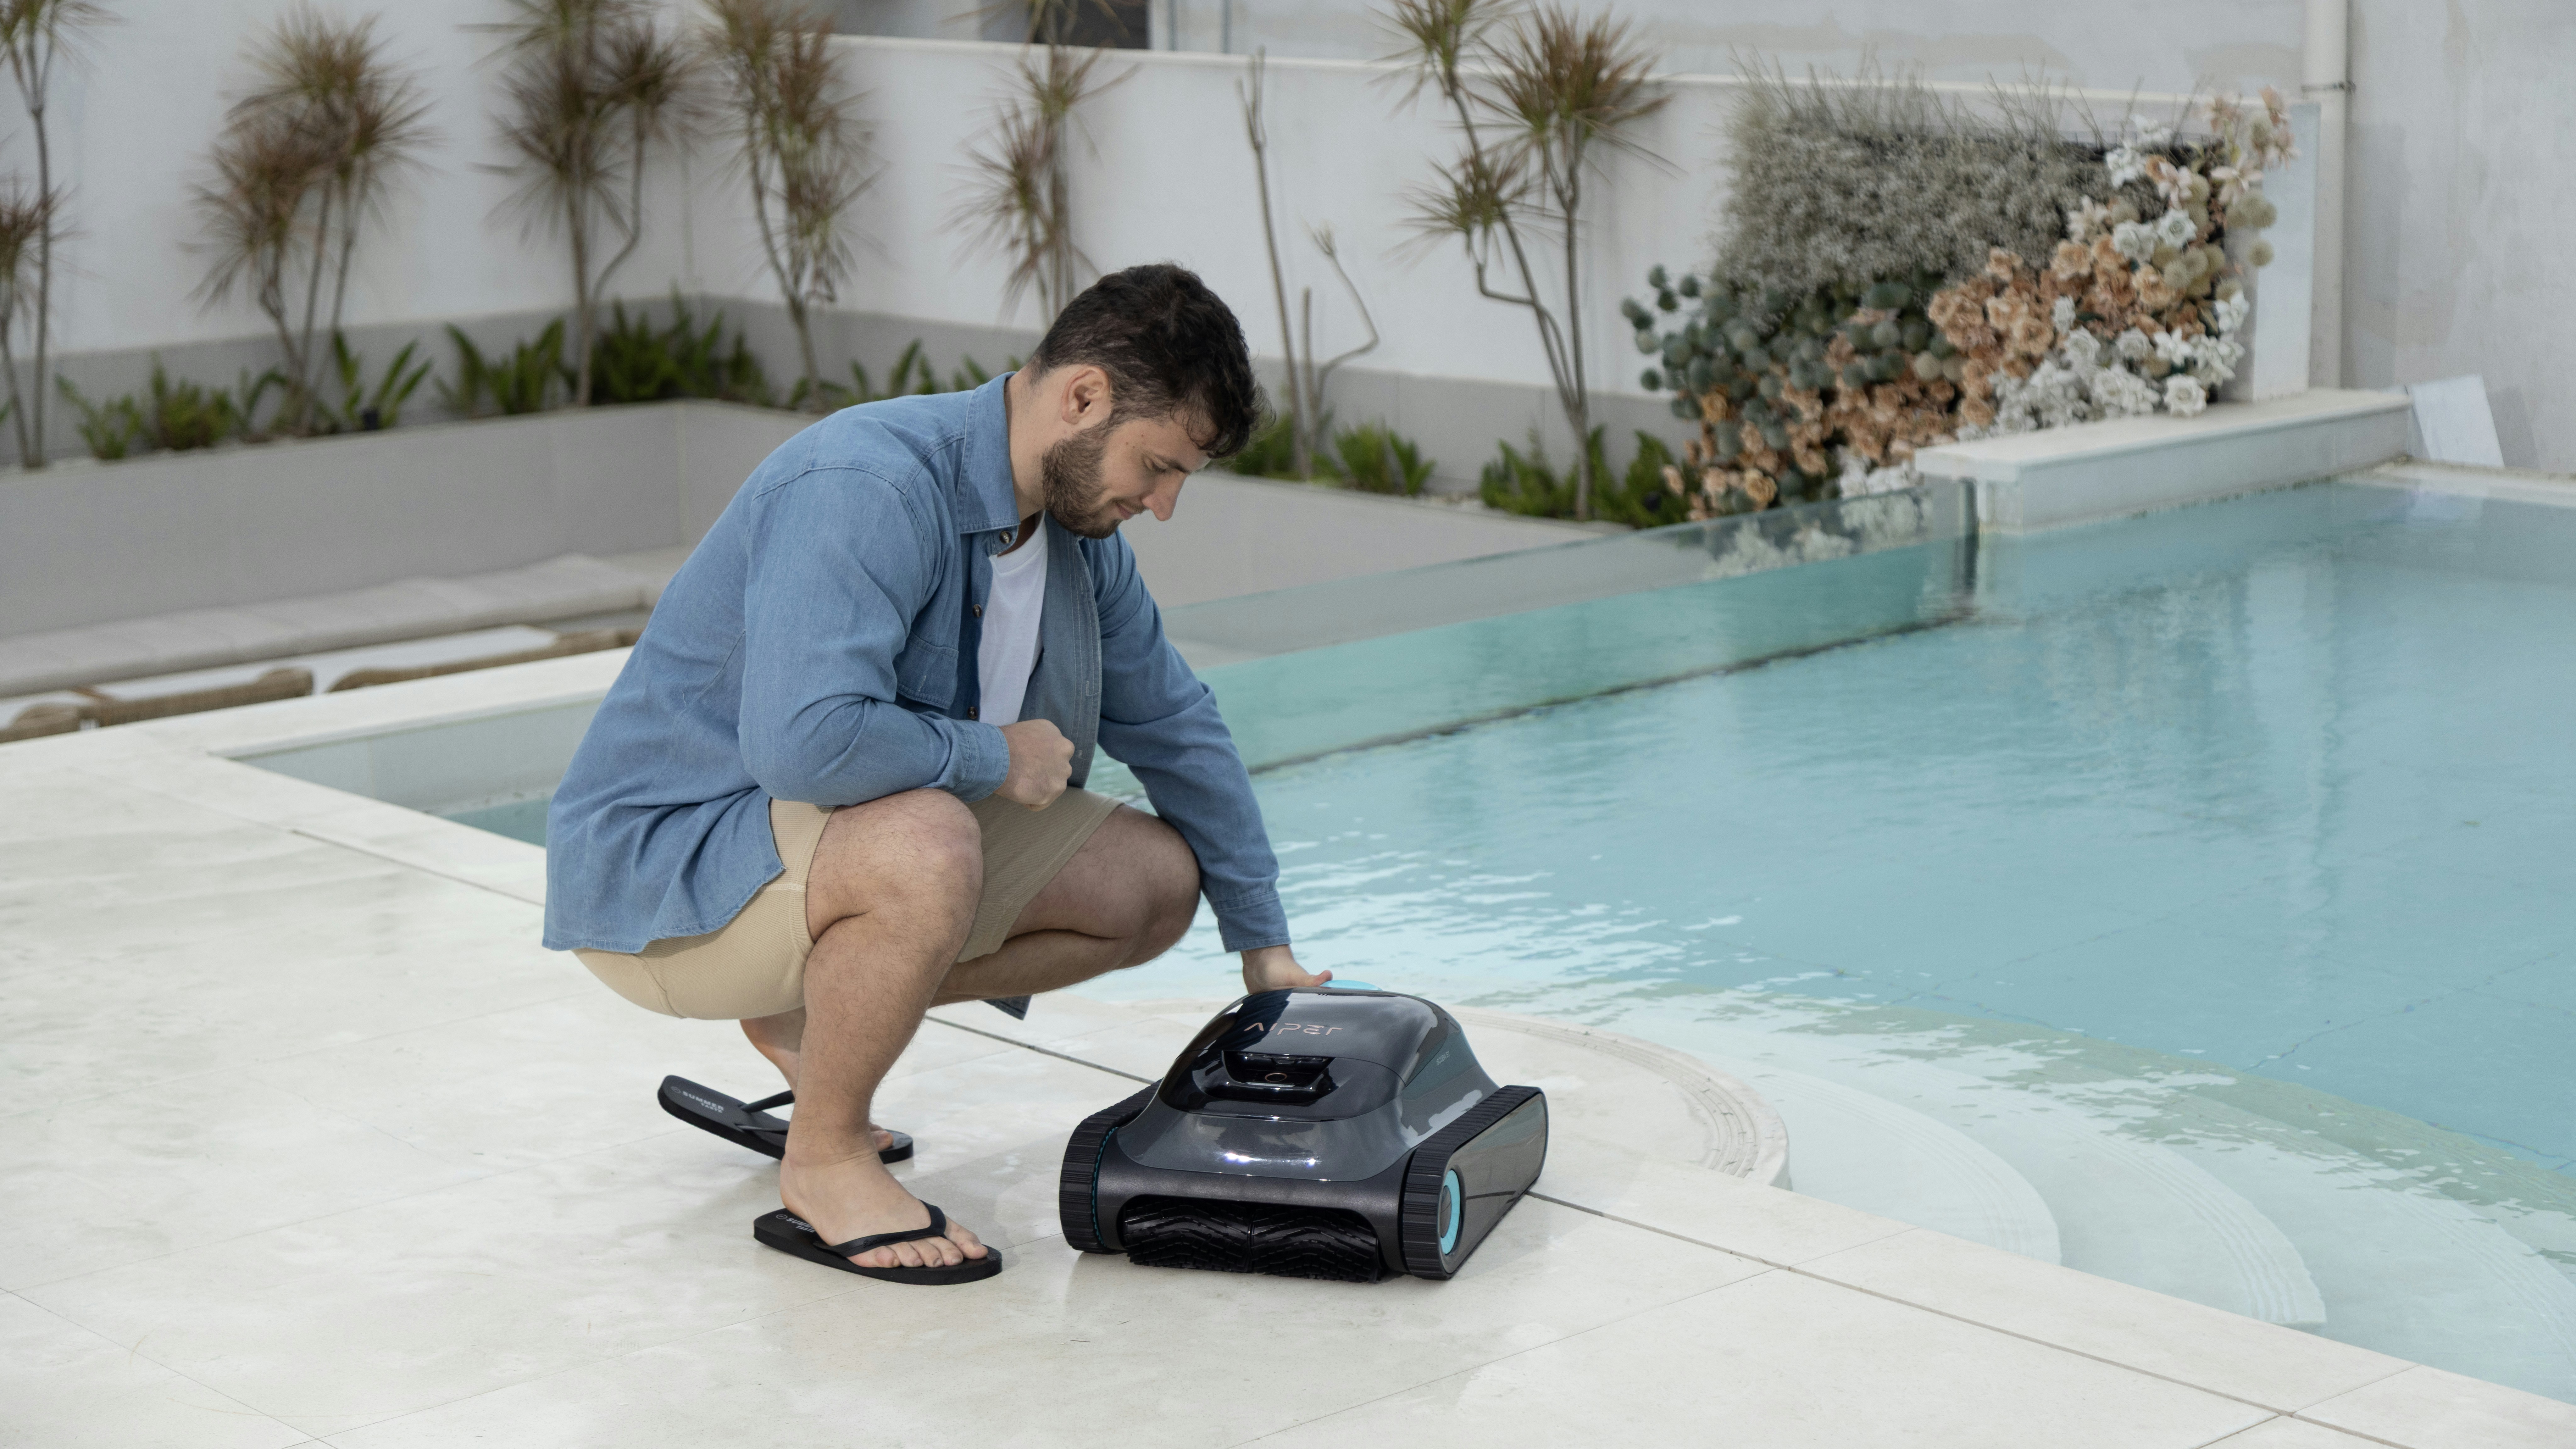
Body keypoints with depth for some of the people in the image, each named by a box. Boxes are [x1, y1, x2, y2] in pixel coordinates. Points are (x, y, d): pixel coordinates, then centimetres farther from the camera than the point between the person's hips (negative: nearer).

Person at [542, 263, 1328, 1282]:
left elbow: (1172, 724, 15)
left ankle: (817, 1017, 13)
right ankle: (823, 1164, -13)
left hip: (860, 839, 9)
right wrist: (996, 758, -23)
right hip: (662, 866, -9)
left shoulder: (1081, 528, 1)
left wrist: (1267, 948, 19)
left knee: (1155, 881, 3)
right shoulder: (869, 489, -28)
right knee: (928, 846, -38)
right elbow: (806, 740, -41)